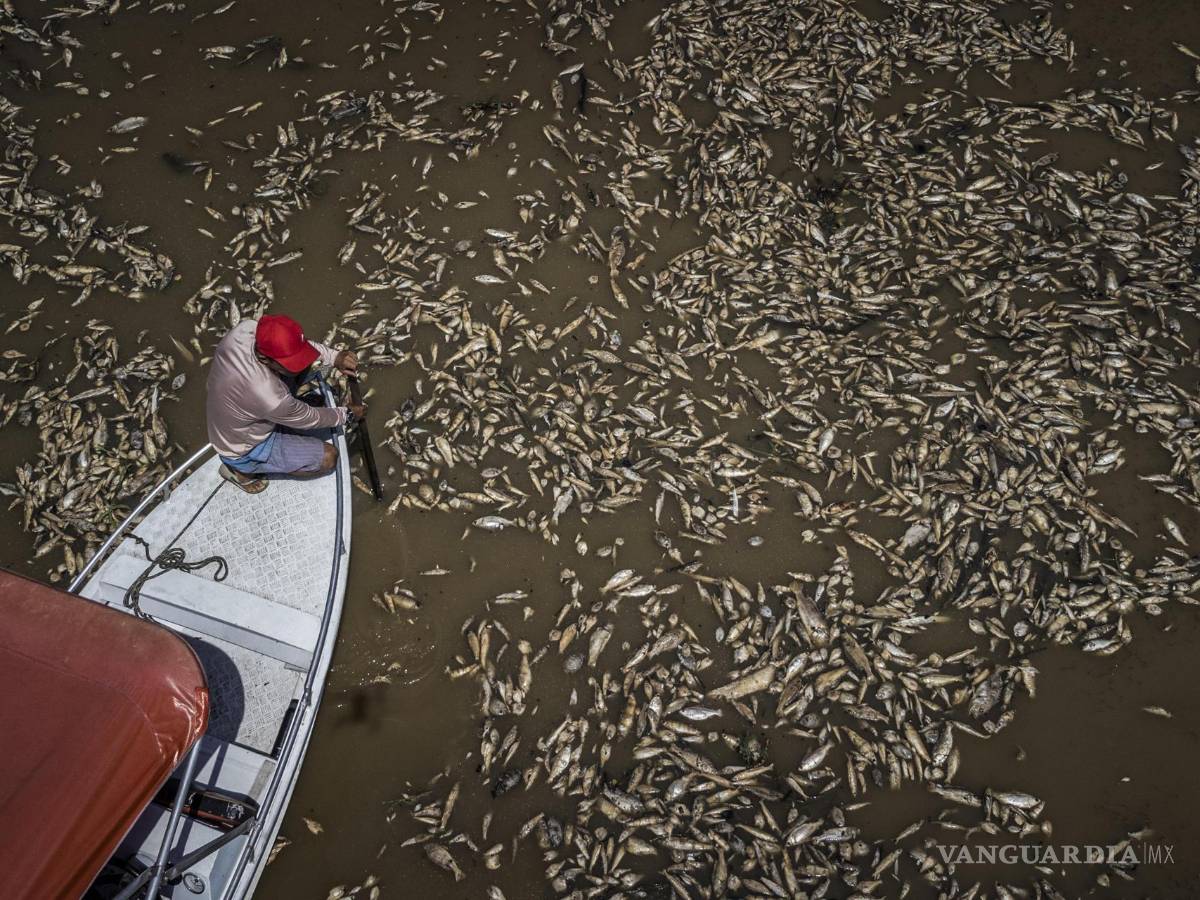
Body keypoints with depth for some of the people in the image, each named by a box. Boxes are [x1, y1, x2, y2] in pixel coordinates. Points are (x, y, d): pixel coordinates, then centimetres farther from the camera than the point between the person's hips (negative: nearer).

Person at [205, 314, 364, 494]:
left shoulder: (245, 328, -28)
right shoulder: (269, 397, -41)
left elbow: (294, 344, -6)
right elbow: (310, 419, -19)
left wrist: (334, 356, -18)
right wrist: (347, 413, -2)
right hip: (244, 451, -6)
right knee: (328, 457, -6)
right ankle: (243, 469, 7)